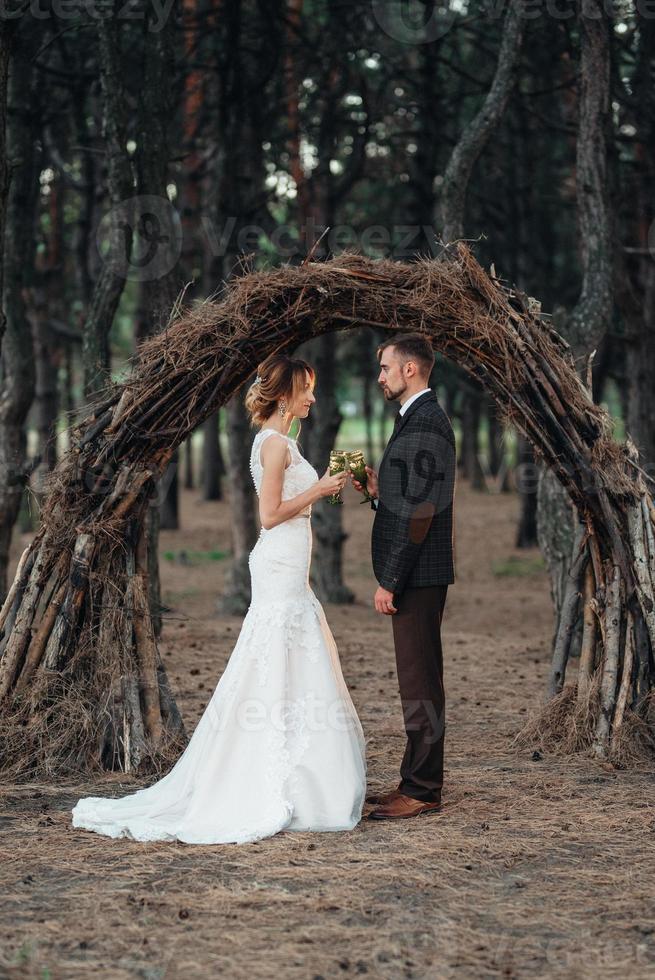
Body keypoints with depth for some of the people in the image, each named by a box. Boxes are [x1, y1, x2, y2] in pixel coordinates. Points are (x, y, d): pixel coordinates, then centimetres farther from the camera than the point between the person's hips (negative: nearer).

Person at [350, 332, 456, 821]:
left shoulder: (425, 423, -16)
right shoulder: (419, 418, 17)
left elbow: (421, 509, -21)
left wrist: (389, 581, -20)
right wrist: (380, 490, 7)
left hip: (418, 574, -11)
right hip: (415, 576, 11)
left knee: (420, 680, -5)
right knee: (418, 678, 14)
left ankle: (423, 791, 1)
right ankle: (418, 780, 21)